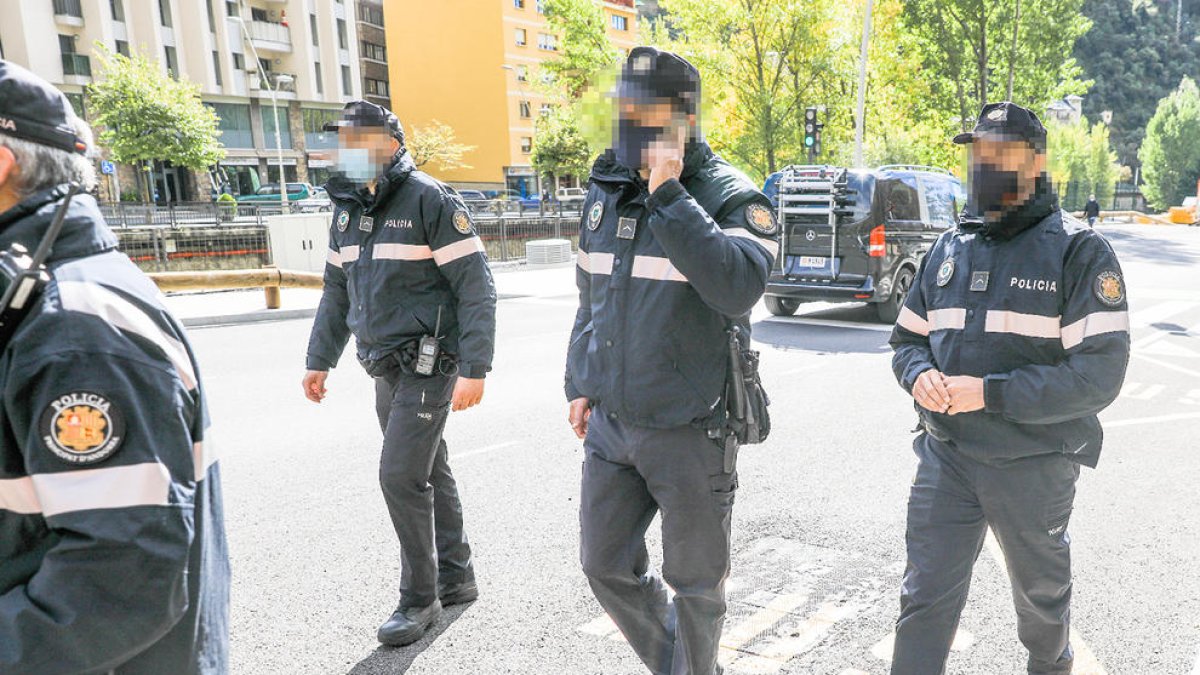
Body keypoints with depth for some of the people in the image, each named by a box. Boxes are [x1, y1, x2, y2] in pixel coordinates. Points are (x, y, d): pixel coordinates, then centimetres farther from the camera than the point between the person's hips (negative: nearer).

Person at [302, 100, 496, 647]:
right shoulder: (347, 208, 11)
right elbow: (337, 291, 20)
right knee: (429, 472, 14)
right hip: (386, 368, 8)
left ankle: (419, 598, 9)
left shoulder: (429, 200, -13)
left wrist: (474, 369, -21)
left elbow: (476, 287, -16)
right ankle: (455, 578, 28)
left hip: (429, 365, -8)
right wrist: (319, 361, 19)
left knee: (401, 475, -8)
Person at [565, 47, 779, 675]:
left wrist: (667, 194, -28)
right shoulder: (604, 193, 6)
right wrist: (580, 384, 16)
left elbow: (738, 287, -32)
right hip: (610, 423, 6)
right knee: (606, 565, 16)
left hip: (690, 430, -6)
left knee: (695, 581, 11)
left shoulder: (731, 197, -12)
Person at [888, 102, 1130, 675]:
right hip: (946, 455, 3)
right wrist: (919, 375, -12)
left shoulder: (1078, 252, -10)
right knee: (925, 597, 3)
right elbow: (908, 338, 11)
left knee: (1041, 594, 23)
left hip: (1032, 463, -2)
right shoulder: (949, 247, 6)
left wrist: (988, 392, -25)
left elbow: (1099, 374, -17)